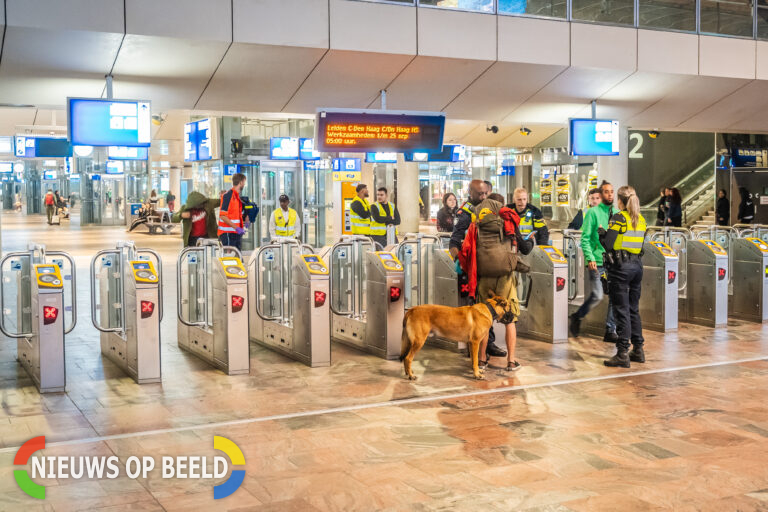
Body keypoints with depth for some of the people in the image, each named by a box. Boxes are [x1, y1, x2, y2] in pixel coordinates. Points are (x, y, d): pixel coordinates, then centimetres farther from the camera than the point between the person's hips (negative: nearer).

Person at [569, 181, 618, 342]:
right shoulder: (593, 212, -4)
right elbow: (585, 238, -8)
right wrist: (590, 258, -17)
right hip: (597, 262, -5)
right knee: (597, 295, -11)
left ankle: (610, 331, 8)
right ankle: (576, 318, 13)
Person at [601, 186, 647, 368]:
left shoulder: (619, 218, -11)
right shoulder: (641, 220, 10)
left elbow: (609, 244, -16)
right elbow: (640, 244, 12)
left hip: (620, 267, -7)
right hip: (637, 265, 7)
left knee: (622, 310, -4)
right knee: (634, 309, 16)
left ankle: (623, 354, -3)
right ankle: (638, 350, 21)